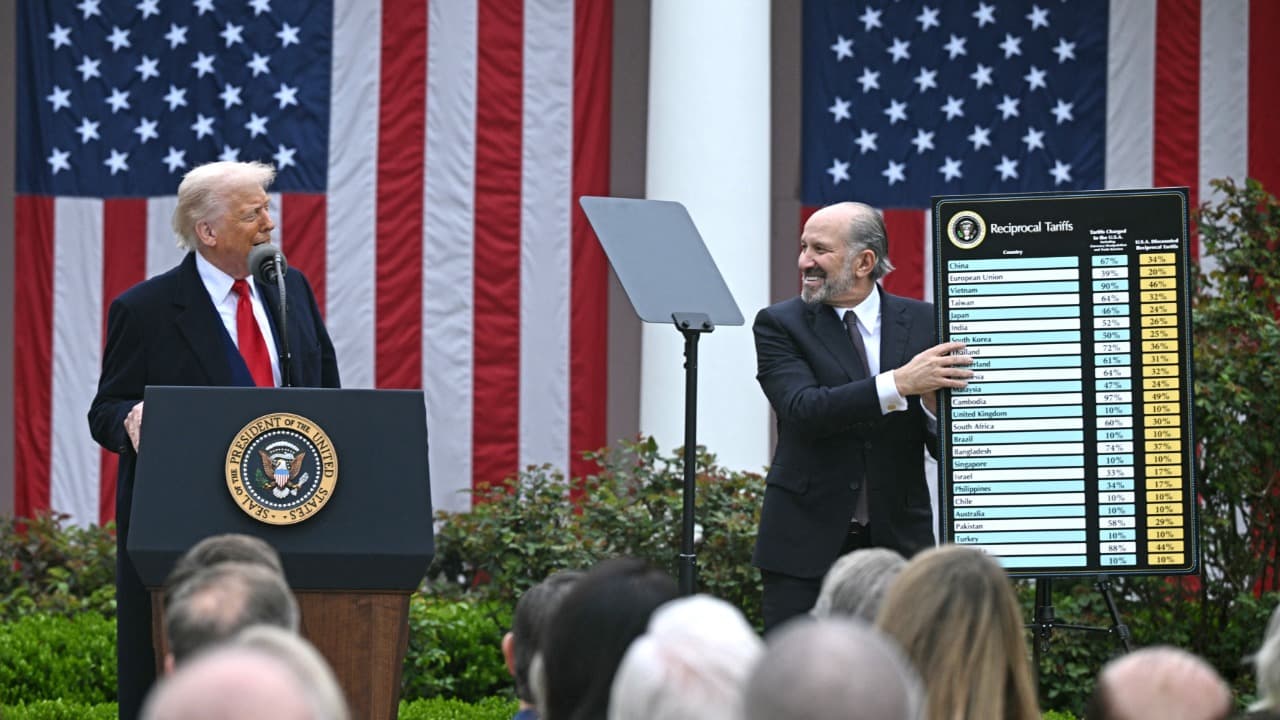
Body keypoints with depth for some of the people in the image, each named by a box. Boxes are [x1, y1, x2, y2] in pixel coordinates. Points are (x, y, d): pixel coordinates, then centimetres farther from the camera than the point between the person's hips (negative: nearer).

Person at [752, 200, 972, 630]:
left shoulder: (923, 323, 5)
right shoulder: (780, 325, 1)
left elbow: (946, 448, 5)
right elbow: (803, 409, -18)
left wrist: (935, 409, -19)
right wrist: (899, 383, -26)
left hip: (897, 542, 1)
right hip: (805, 545, -1)